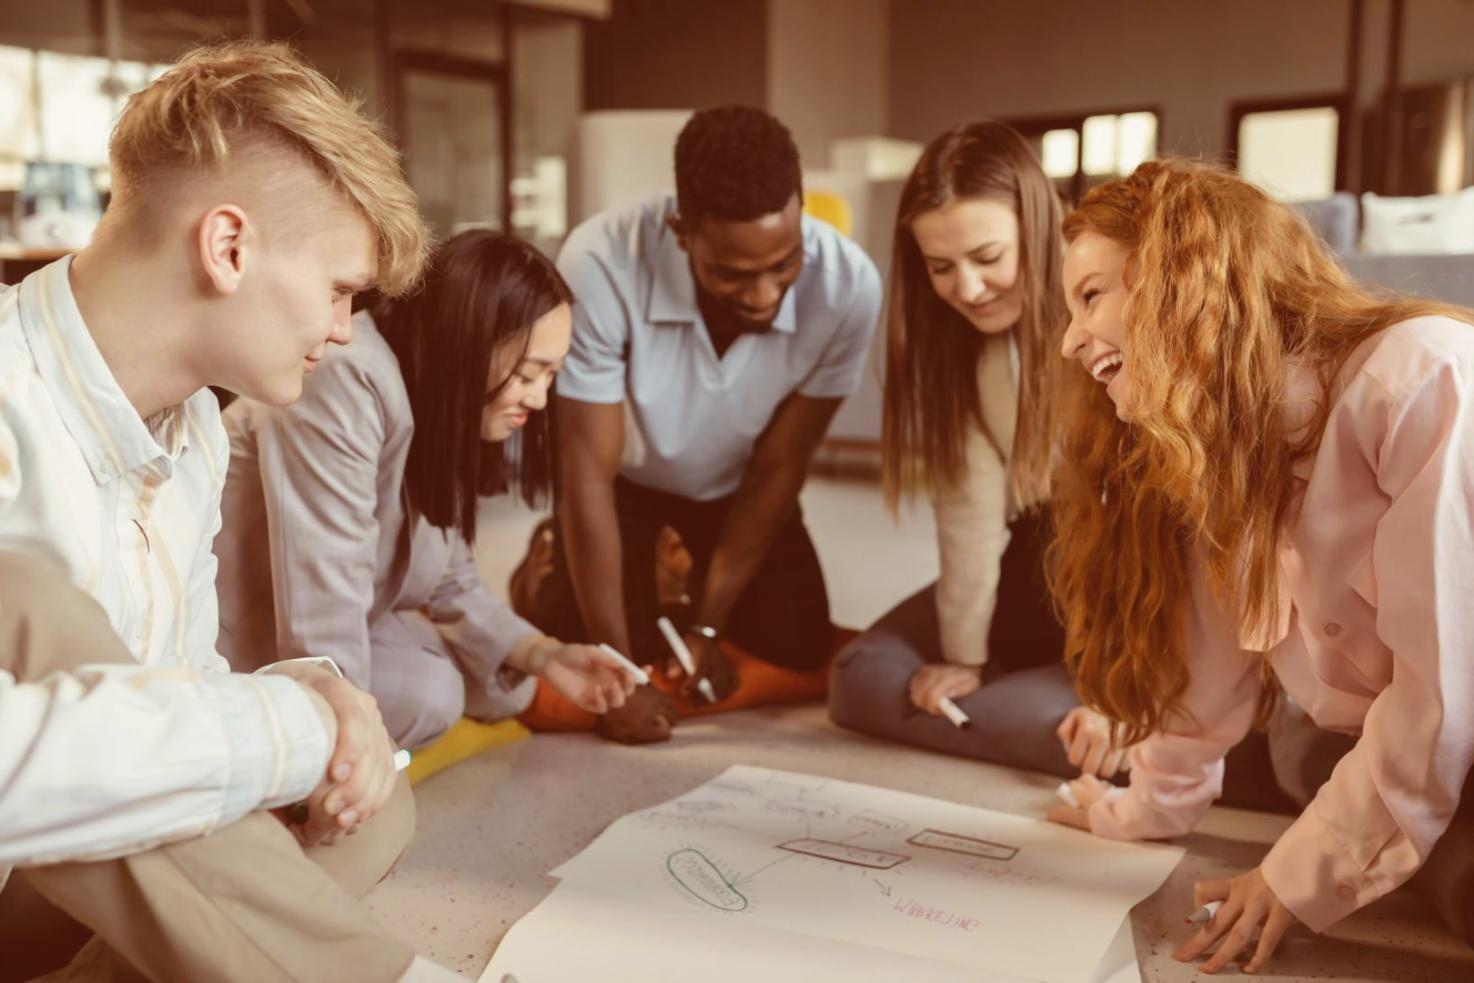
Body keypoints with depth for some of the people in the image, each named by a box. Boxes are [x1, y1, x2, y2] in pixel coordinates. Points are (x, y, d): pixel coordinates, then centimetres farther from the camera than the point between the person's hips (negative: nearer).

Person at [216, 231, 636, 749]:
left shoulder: (442, 408, 0)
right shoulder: (345, 385, -31)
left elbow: (451, 583, 2)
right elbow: (323, 594, -34)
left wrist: (544, 654, -12)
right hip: (242, 639, -9)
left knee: (508, 686, 2)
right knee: (428, 695, -23)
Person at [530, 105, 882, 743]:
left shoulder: (847, 285, -33)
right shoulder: (602, 265, -39)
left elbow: (779, 466, -19)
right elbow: (590, 475, -30)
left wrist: (706, 626, -15)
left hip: (736, 480, 2)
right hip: (627, 471, -2)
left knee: (799, 647, -5)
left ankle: (696, 582, 27)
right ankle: (556, 567, 21)